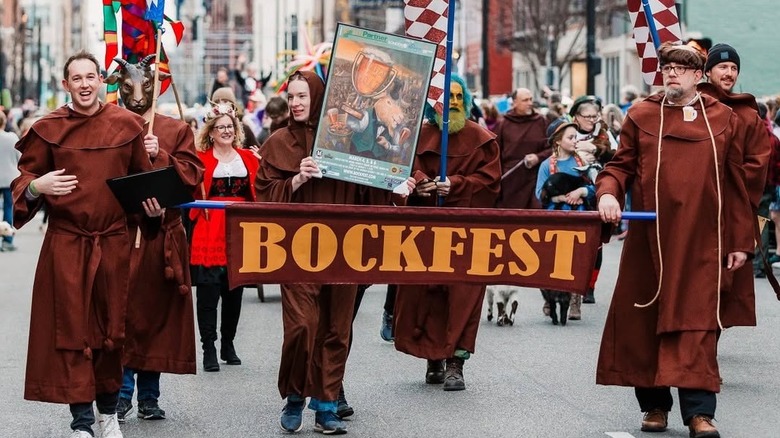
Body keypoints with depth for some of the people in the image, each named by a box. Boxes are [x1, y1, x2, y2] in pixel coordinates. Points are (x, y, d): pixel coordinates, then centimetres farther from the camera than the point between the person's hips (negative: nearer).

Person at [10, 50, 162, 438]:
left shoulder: (127, 125, 3)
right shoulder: (47, 129, 0)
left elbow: (143, 175, 13)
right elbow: (24, 179, 4)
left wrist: (152, 202, -4)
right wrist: (37, 187, -18)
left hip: (114, 242, 1)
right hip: (66, 244, -1)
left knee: (112, 328, 8)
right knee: (72, 329, -2)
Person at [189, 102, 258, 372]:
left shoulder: (248, 158, 12)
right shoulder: (201, 159, 1)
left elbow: (258, 194, 12)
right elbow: (192, 193, -5)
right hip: (210, 233, -4)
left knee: (235, 290, 10)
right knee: (208, 291, -6)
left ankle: (228, 344, 22)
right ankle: (209, 349, -1)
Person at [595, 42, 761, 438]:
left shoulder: (723, 119, 8)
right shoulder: (641, 116, 8)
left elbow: (735, 184, 8)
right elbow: (621, 165, 8)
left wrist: (741, 241, 6)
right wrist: (607, 192, -15)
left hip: (701, 241, -1)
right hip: (650, 238, 1)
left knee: (697, 324, -6)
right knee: (646, 320, 4)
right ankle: (654, 405, 16)